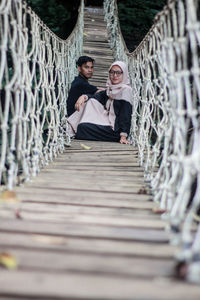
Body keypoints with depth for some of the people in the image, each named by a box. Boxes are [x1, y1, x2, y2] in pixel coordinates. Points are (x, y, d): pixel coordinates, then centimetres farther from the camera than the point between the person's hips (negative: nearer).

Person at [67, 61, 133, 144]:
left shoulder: (126, 90, -12)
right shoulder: (111, 89, 13)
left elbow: (126, 114, -18)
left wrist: (123, 136, -24)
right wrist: (84, 96, -16)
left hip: (115, 130, -8)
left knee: (82, 127, -21)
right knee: (91, 101, 2)